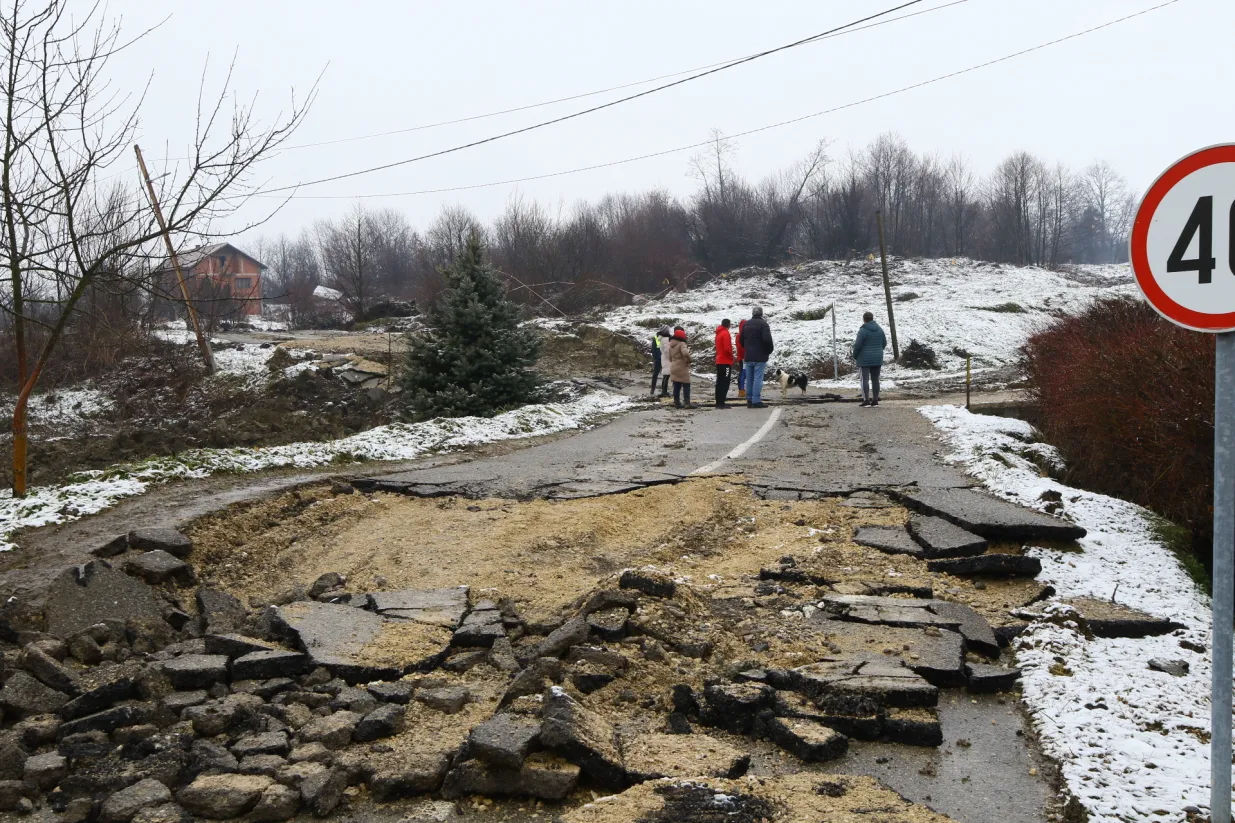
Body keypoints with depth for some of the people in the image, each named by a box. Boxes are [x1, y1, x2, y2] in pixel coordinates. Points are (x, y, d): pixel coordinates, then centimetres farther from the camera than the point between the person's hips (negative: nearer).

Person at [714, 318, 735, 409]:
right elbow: (727, 348, -19)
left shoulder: (718, 333, 15)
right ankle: (721, 403, -14)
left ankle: (719, 402, 13)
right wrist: (731, 357, -6)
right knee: (725, 382, -9)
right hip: (725, 361, -9)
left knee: (720, 382, 11)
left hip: (719, 361, 9)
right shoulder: (726, 333, -13)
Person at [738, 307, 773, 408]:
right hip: (760, 357, -6)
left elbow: (741, 339, 13)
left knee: (749, 379, 10)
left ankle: (749, 400, 12)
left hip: (748, 357, 6)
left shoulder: (746, 324, 10)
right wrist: (769, 350, -3)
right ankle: (756, 401, -9)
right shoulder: (763, 324, -10)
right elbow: (767, 339, -19)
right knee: (758, 379, -6)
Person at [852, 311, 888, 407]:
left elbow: (858, 345, -14)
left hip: (865, 359, -5)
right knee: (875, 379, 8)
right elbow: (884, 343, 12)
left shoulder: (863, 330, -12)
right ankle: (875, 400, 8)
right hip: (877, 359, 5)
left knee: (865, 379, -3)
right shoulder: (879, 329, 6)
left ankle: (866, 400, -9)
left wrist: (855, 356, 1)